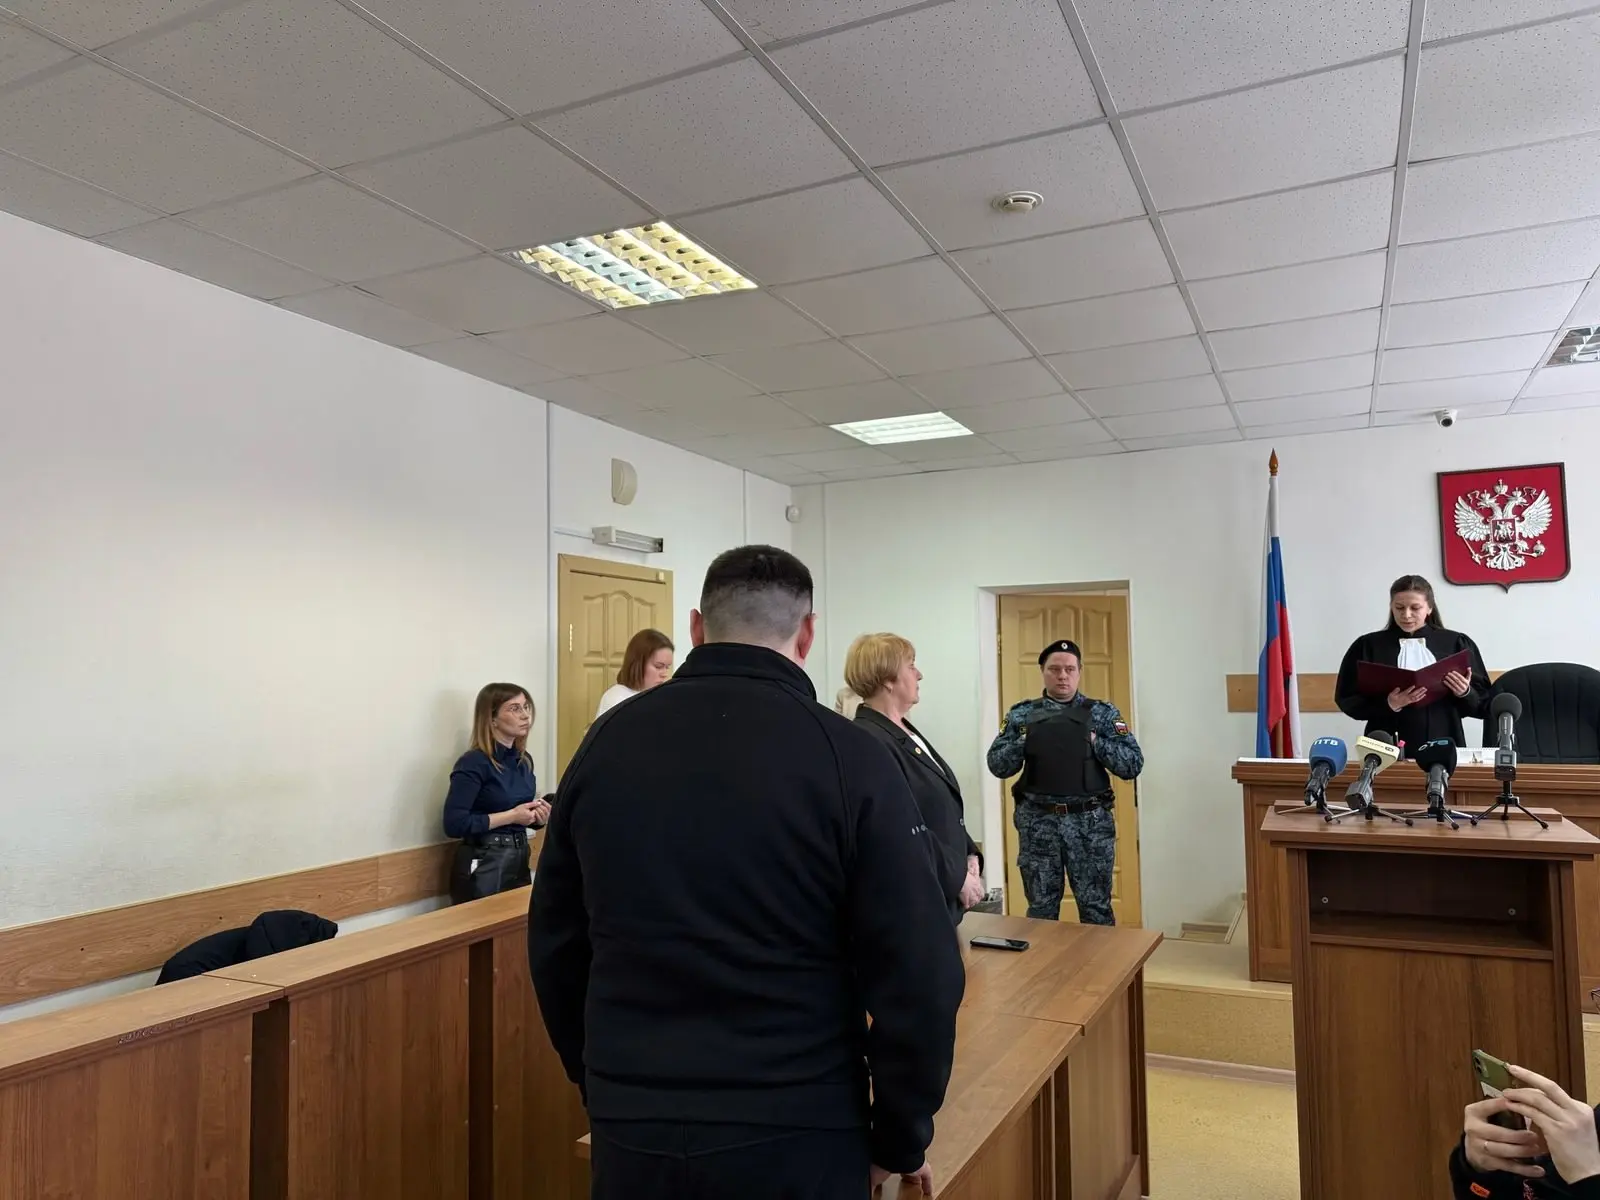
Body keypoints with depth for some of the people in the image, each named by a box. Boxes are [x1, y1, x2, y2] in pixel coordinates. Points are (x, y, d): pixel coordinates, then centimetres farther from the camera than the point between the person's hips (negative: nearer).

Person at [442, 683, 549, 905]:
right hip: (483, 865, -7)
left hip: (520, 859, 7)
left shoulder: (524, 761, 7)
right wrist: (512, 815, -20)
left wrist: (537, 816, -4)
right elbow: (454, 824, -23)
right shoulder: (474, 764, -15)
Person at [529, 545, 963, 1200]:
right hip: (797, 1136, -2)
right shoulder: (850, 757, -14)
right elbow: (918, 974, -13)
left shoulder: (606, 741, -2)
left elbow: (555, 943, 7)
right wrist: (900, 1140, 2)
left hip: (633, 1131, 3)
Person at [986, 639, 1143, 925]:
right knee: (1041, 909, 11)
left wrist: (1094, 742, -13)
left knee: (1096, 909, 7)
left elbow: (1133, 764, -3)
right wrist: (1025, 739, -12)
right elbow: (997, 766, 2)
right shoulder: (1021, 715, 5)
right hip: (1038, 823, 1)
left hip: (1090, 822, -1)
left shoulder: (1103, 713, 3)